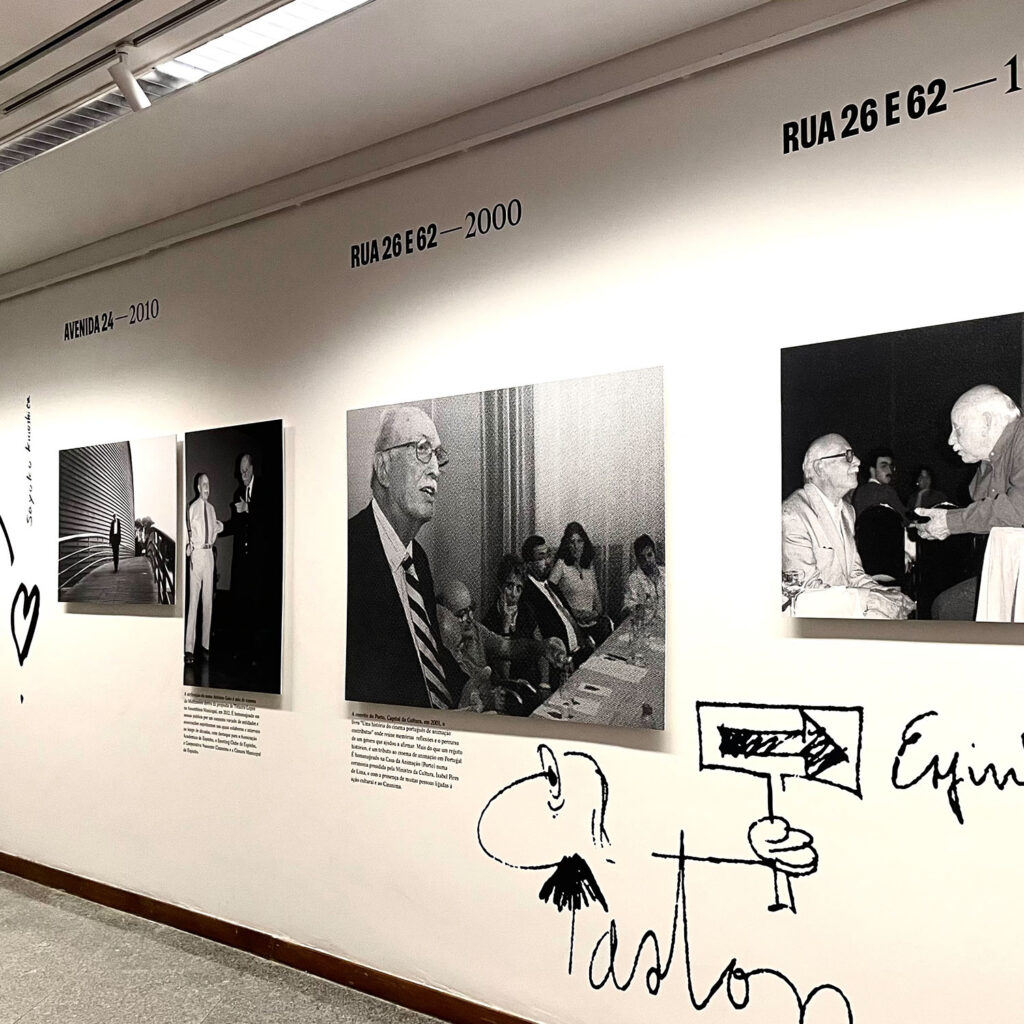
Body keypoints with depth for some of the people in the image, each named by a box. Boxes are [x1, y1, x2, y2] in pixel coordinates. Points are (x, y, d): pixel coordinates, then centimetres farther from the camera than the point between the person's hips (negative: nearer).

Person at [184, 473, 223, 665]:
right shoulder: (193, 508, -5)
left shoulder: (211, 508, 13)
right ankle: (189, 648, -8)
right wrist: (189, 546, -24)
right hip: (197, 552, -6)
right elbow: (189, 532, -11)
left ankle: (206, 643, 19)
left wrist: (219, 526, 5)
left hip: (209, 552, 6)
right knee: (194, 600, -8)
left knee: (208, 599, 10)